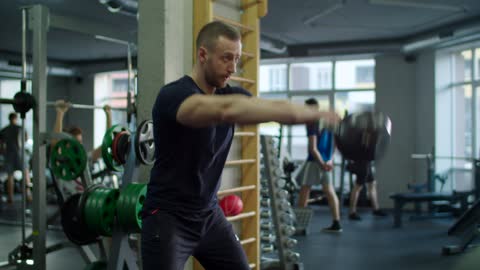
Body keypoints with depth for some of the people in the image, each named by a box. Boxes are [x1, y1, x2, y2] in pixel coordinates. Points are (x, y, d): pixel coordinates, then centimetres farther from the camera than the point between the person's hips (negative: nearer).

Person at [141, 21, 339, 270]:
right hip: (168, 219, -7)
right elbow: (226, 110, -40)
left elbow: (275, 107, -6)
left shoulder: (229, 93, 4)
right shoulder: (173, 95, -21)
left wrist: (317, 114, -28)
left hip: (210, 216, 7)